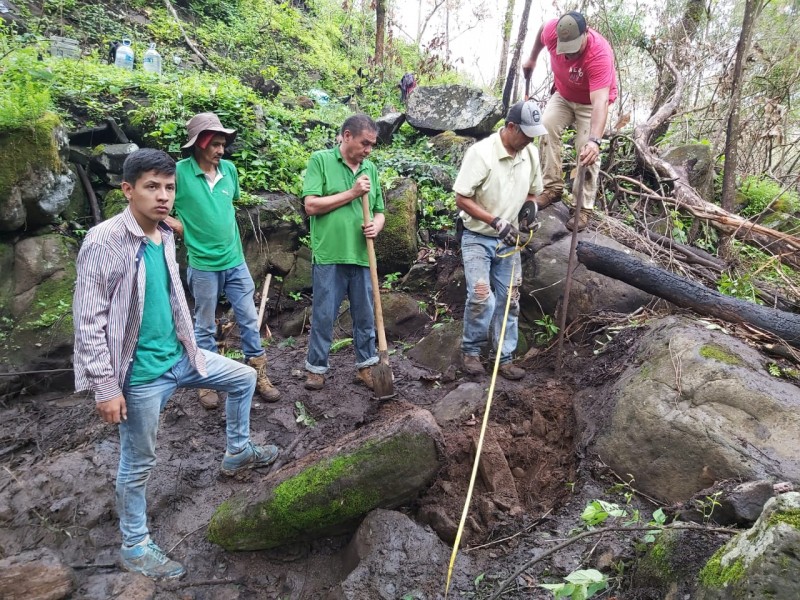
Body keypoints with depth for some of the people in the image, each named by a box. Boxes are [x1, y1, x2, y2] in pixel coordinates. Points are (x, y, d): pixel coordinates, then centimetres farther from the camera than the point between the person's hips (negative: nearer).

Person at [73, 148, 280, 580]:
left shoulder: (165, 236, 4)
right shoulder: (104, 241, -20)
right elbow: (89, 321, -19)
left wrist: (188, 348, 21)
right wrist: (106, 387, -19)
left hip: (179, 357, 8)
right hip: (140, 373, -7)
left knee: (244, 378, 19)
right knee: (139, 463, 7)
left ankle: (237, 453, 39)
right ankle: (134, 548, 28)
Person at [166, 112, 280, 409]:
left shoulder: (229, 169, 1)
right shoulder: (179, 171, -13)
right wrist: (189, 233, -7)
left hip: (235, 260, 4)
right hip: (203, 265, -4)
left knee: (249, 318, 9)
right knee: (205, 326, 10)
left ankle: (259, 375, 22)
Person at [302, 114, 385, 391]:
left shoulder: (371, 168, 11)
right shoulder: (320, 160, -2)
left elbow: (379, 211, 17)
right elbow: (311, 205, -11)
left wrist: (376, 226, -6)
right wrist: (352, 193, -12)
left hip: (362, 256, 5)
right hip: (329, 256, -4)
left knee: (365, 316, 13)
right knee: (324, 316, 5)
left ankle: (366, 365, 27)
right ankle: (316, 367, 21)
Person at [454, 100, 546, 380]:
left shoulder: (531, 153, -1)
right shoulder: (481, 152, -19)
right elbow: (462, 199, -17)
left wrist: (529, 204, -8)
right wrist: (496, 222, -24)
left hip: (509, 240, 6)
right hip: (478, 239, -5)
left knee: (509, 301, 7)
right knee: (481, 298, -15)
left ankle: (505, 359, 18)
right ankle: (470, 350, 9)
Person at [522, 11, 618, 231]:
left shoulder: (600, 55, -40)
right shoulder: (552, 30, -27)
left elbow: (600, 102, -50)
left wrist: (595, 140, -63)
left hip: (592, 101, -4)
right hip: (563, 95, 4)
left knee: (587, 152, -14)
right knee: (546, 127, -19)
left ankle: (584, 208, -7)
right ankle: (552, 187, -12)